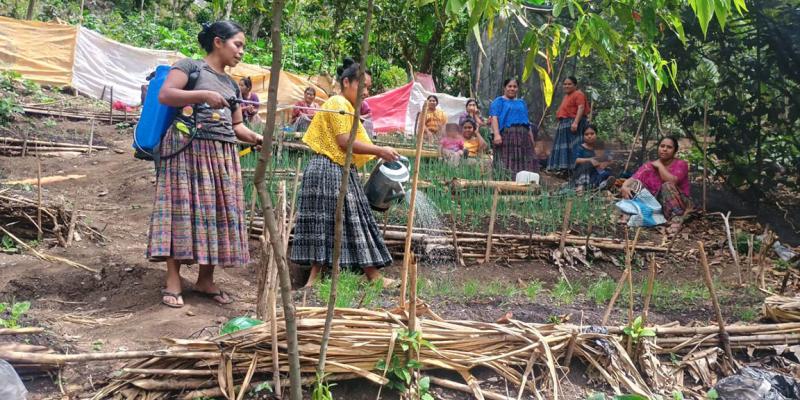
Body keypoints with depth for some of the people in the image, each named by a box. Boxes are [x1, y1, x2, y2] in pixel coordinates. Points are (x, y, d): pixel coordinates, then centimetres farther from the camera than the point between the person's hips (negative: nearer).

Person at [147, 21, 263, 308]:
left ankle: (205, 280, 10)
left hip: (222, 155, 7)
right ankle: (173, 281, -7)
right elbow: (165, 95, -12)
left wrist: (255, 138, 3)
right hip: (188, 149, -7)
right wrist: (203, 95, -21)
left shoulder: (232, 85, 20)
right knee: (185, 208, -9)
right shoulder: (190, 66, 1)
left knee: (219, 211, 3)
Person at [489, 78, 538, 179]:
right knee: (507, 162, -11)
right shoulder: (499, 101, 9)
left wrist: (531, 138, 16)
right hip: (506, 135, -5)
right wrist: (496, 134, -20)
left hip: (523, 136, 5)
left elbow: (527, 122, 24)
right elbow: (494, 118, -5)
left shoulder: (522, 103, 26)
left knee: (523, 163, 0)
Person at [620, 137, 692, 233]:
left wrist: (659, 165, -12)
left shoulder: (681, 164, -7)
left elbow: (671, 181, -26)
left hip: (678, 205, -3)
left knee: (667, 186, -31)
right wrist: (624, 186, -33)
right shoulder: (649, 165, 3)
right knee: (635, 184, -14)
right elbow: (632, 179, -10)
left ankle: (676, 219, -37)